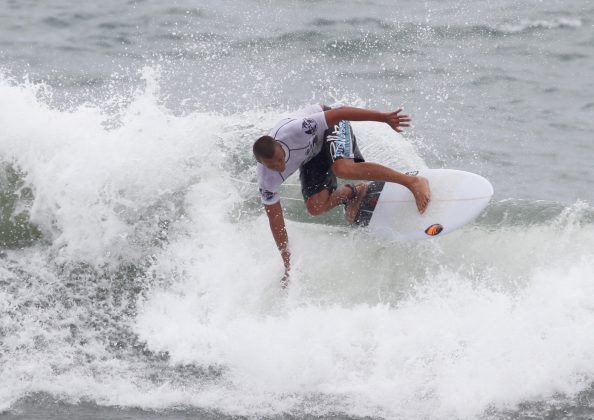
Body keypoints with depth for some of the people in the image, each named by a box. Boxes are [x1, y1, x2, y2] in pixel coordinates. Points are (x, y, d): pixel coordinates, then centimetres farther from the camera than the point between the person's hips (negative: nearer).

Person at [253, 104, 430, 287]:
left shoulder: (294, 130, -41)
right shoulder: (267, 180, -26)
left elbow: (339, 113, -34)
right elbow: (275, 219, -16)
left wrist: (384, 117, -35)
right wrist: (287, 266, -14)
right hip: (312, 154, 5)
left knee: (344, 169, -34)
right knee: (316, 207, -12)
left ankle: (414, 182, -31)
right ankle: (354, 193, 20)